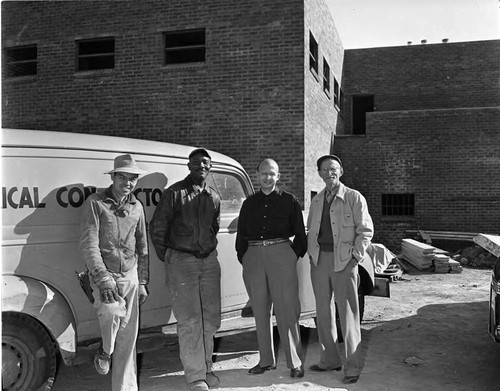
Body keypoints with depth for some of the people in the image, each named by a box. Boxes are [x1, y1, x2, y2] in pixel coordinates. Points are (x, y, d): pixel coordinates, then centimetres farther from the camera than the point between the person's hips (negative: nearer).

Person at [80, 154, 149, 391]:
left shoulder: (136, 207, 11)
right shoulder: (95, 203, -5)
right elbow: (88, 245, -13)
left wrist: (143, 282, 14)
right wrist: (103, 279, -22)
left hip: (130, 276, 5)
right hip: (103, 274, -4)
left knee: (128, 336, 4)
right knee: (112, 311, -30)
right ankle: (105, 352, 2)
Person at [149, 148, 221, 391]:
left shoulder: (214, 198, 10)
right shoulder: (174, 193, -6)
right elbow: (156, 228, -1)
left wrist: (209, 251, 16)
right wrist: (167, 258, 3)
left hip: (209, 261, 5)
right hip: (181, 261, -5)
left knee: (211, 318, 9)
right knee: (190, 321, -4)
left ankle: (205, 368, 25)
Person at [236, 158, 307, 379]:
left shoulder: (289, 201, 7)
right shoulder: (249, 204, 15)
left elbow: (300, 234, 8)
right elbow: (241, 235, 17)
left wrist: (295, 254, -1)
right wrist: (243, 258, 8)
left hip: (281, 254, -3)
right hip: (254, 256, 4)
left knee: (287, 310, -4)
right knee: (260, 311, 9)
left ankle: (295, 363, 3)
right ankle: (266, 360, 20)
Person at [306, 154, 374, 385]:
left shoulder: (354, 198, -3)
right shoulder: (316, 200, 13)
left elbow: (365, 230, -5)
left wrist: (355, 257, -11)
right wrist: (311, 253, 8)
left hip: (344, 261, -5)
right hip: (319, 260, 6)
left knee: (348, 314, -1)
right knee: (323, 312, 12)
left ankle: (352, 367, 9)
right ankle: (329, 360, 26)